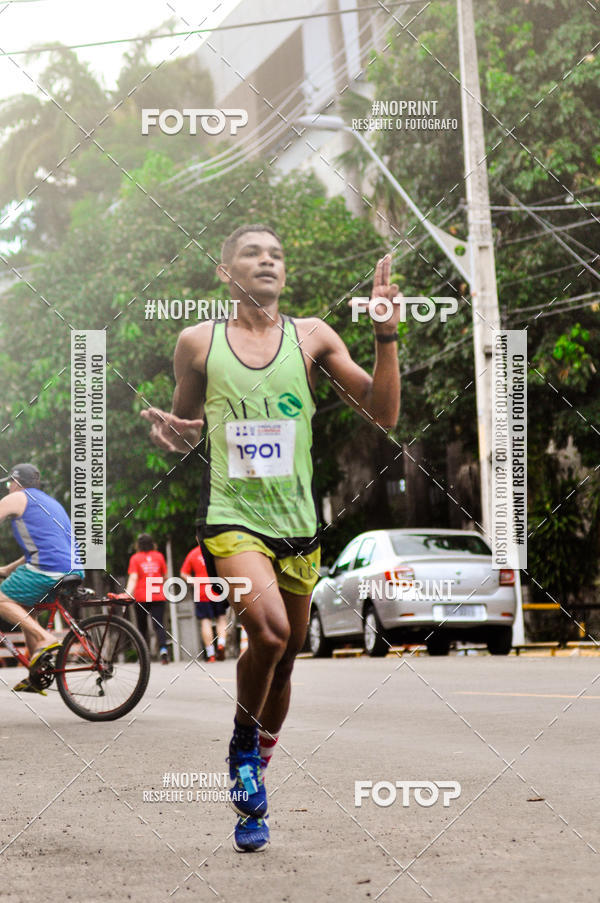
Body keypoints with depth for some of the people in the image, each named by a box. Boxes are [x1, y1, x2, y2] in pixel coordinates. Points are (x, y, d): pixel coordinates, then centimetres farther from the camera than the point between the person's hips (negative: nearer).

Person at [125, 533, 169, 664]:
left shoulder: (135, 558, 0)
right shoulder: (159, 556, 6)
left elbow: (133, 578, -12)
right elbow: (165, 576, 14)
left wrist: (127, 594, -18)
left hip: (141, 597, -1)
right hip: (158, 596, 1)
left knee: (142, 627, 11)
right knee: (159, 625, -4)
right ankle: (163, 648, -28)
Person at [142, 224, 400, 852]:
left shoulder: (311, 337, 4)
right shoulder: (198, 342, 3)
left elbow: (383, 415, 1)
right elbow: (186, 434, 15)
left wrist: (385, 336, -11)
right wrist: (167, 433, -9)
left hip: (297, 524, 3)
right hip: (230, 518, -3)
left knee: (282, 665, 12)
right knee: (269, 631, -28)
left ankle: (253, 783, 35)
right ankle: (243, 747, 0)